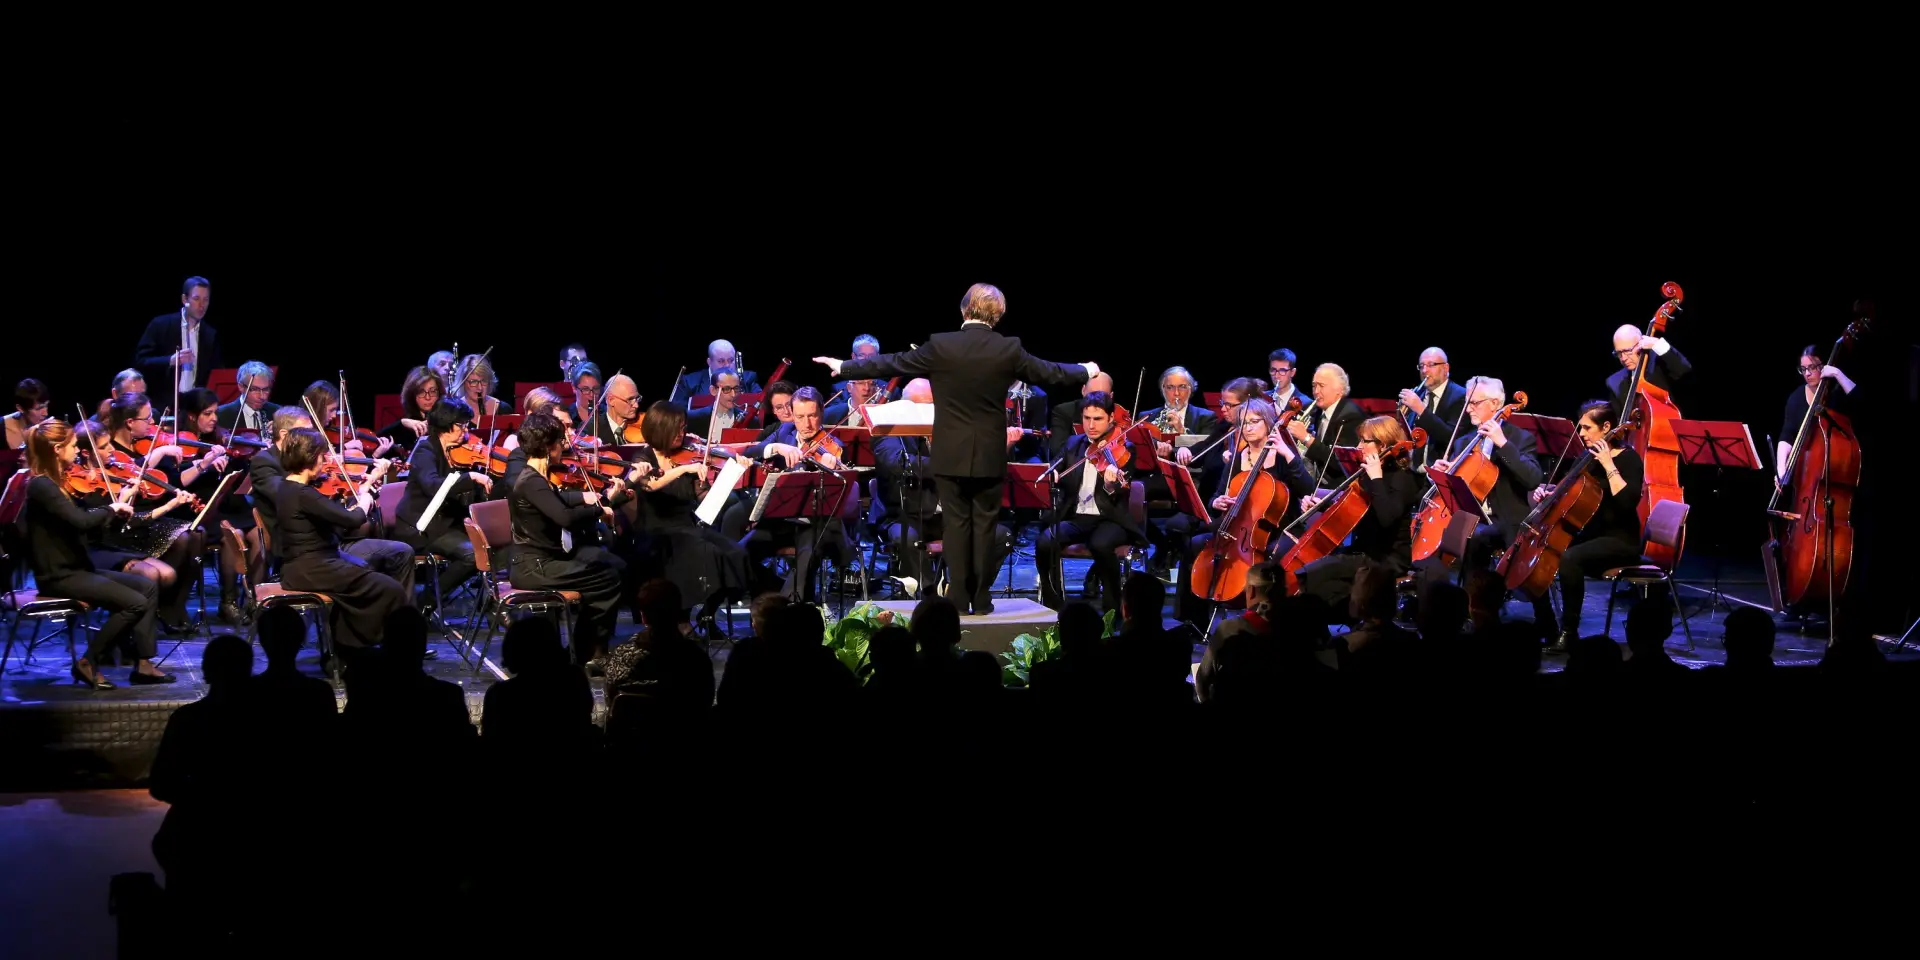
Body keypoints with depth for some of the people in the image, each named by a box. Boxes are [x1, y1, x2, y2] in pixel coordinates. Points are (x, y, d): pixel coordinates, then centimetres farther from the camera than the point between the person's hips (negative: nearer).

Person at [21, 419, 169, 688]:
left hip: (76, 569, 10)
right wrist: (112, 508, -12)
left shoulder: (55, 482, 13)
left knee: (147, 586, 3)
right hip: (59, 576, -10)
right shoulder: (42, 486, -18)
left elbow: (83, 522, 14)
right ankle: (87, 663, -6)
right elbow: (81, 521, -30)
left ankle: (143, 664, -1)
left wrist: (117, 510, -2)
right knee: (135, 603, -18)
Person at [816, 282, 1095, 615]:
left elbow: (892, 364, -2)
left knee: (957, 523, 5)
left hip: (951, 454, -1)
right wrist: (1086, 371, 28)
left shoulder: (940, 346, -10)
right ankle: (981, 599, 9)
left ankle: (960, 598, 5)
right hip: (990, 456, 1)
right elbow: (1049, 372, 8)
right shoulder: (1009, 350, -6)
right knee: (984, 524, 7)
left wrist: (843, 368, 11)